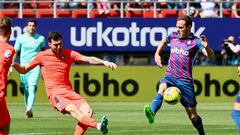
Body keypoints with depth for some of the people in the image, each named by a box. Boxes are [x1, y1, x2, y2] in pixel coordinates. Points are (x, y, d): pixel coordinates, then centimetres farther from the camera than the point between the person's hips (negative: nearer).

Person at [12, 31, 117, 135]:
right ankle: (98, 126, -52)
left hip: (68, 91, 4)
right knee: (72, 109, -31)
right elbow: (24, 70, 12)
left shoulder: (69, 54, 9)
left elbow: (89, 59, 0)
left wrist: (104, 62, -16)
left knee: (87, 111, -19)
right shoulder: (42, 56, 5)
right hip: (54, 93, -4)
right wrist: (14, 65, -9)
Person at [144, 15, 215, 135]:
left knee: (193, 116, 4)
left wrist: (206, 47, -37)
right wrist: (157, 54, 20)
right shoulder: (173, 36, 9)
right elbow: (164, 41, 34)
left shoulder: (195, 41, -5)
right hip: (170, 76, 2)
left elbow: (211, 56, -16)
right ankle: (151, 113, -59)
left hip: (185, 80, -2)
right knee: (162, 89, -35)